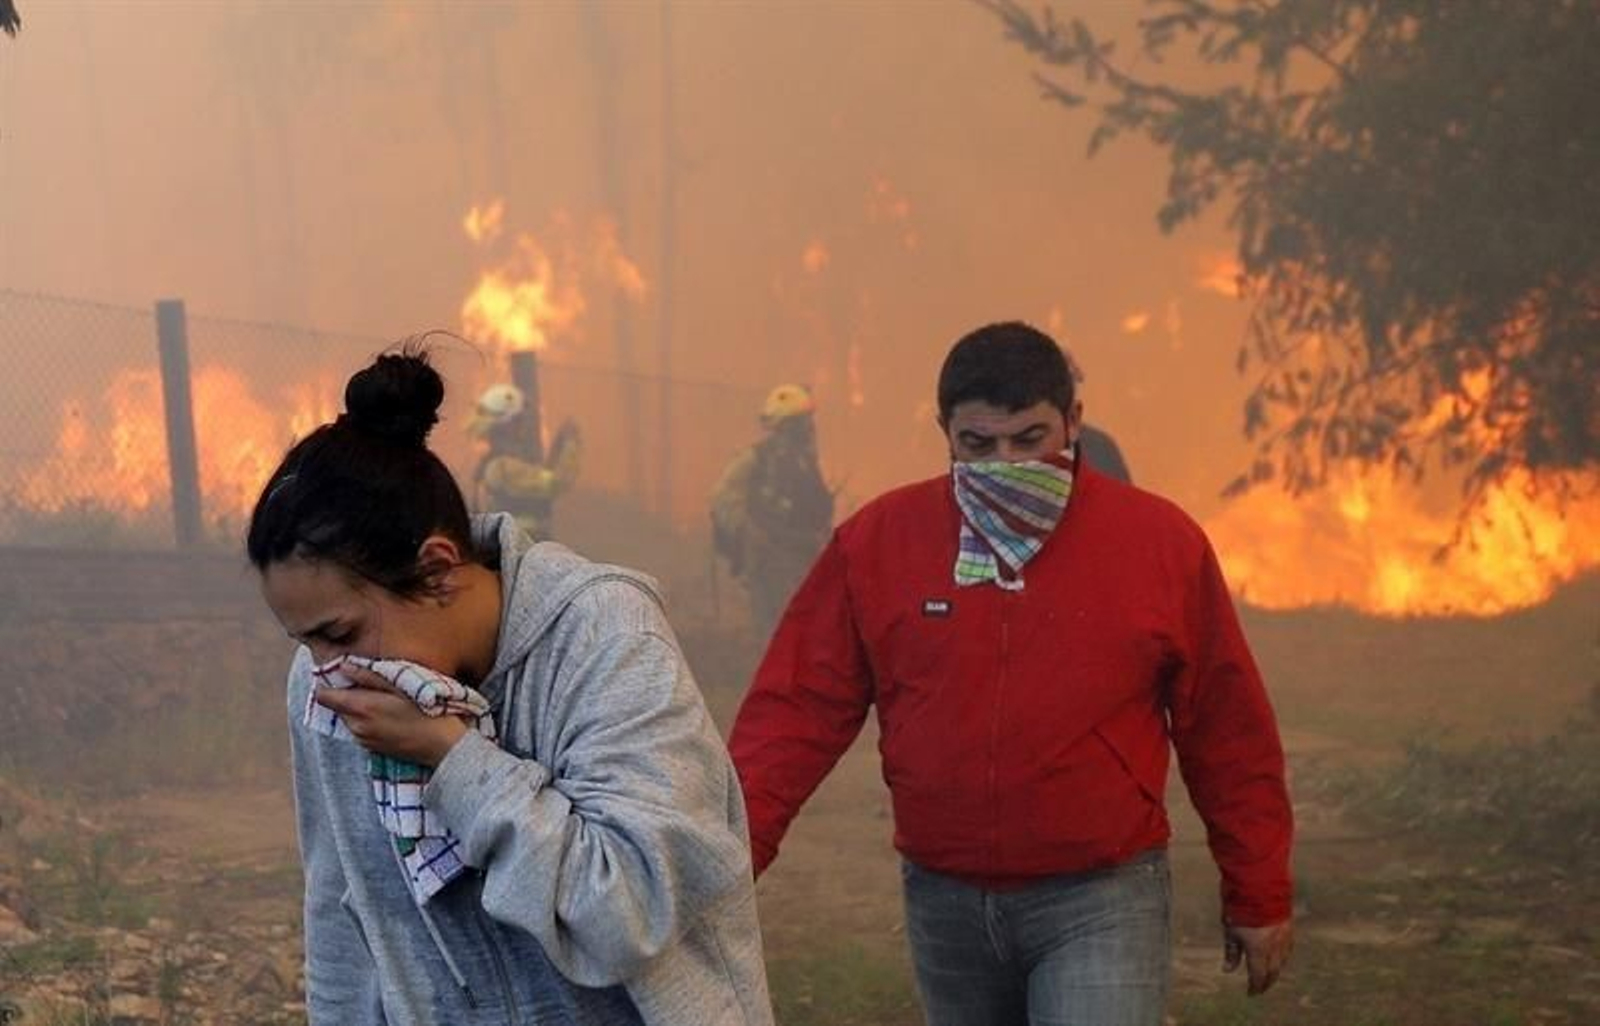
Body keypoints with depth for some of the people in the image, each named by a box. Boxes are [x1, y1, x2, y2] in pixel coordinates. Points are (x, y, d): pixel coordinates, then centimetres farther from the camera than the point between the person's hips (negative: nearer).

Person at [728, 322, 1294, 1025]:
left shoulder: (1161, 541, -4)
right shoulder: (876, 542, -2)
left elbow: (1226, 733, 2)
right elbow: (799, 711, -1)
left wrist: (1258, 896, 6)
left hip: (1103, 901, -3)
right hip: (943, 902, 3)